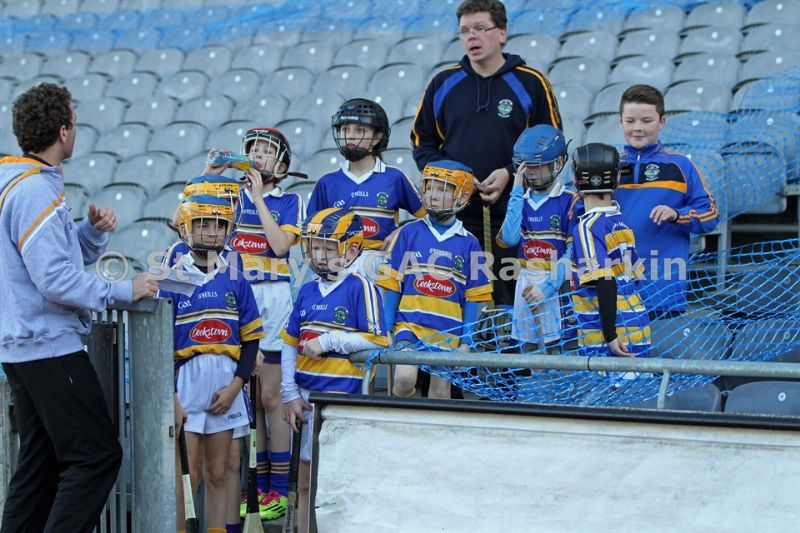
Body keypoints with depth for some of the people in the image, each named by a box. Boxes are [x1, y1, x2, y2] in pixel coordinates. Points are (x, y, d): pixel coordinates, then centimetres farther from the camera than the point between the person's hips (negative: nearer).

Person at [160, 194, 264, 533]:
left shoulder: (235, 279, 7)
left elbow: (251, 339, 9)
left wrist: (235, 386, -3)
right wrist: (170, 396, -9)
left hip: (225, 387, 3)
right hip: (185, 382, -3)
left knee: (218, 475, 10)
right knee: (186, 478, -4)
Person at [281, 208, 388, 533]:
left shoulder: (360, 288, -7)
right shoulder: (308, 292, 11)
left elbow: (378, 341, -13)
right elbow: (290, 344, 13)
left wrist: (328, 341, -14)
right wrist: (290, 394, 6)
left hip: (343, 398, -6)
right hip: (309, 398, 6)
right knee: (306, 482, 14)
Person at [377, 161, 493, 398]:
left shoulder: (469, 243, 3)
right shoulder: (409, 233, 2)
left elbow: (472, 298, 5)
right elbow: (392, 284, 3)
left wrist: (466, 342, 1)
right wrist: (387, 329, 0)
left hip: (448, 333, 1)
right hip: (409, 325, -1)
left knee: (440, 394, 7)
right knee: (404, 379, -20)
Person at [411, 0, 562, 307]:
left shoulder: (531, 84, 2)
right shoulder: (443, 84, 10)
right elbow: (422, 142, 15)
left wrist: (511, 174, -11)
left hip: (511, 211, -2)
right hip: (453, 212, 3)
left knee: (510, 300, 1)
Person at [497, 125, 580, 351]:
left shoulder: (570, 201, -5)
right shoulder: (520, 200, 9)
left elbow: (573, 252, -9)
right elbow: (509, 239, -6)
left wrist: (549, 286, -17)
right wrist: (517, 193, -5)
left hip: (556, 283, -5)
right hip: (525, 283, 5)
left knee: (556, 346, -8)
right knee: (526, 347, 7)